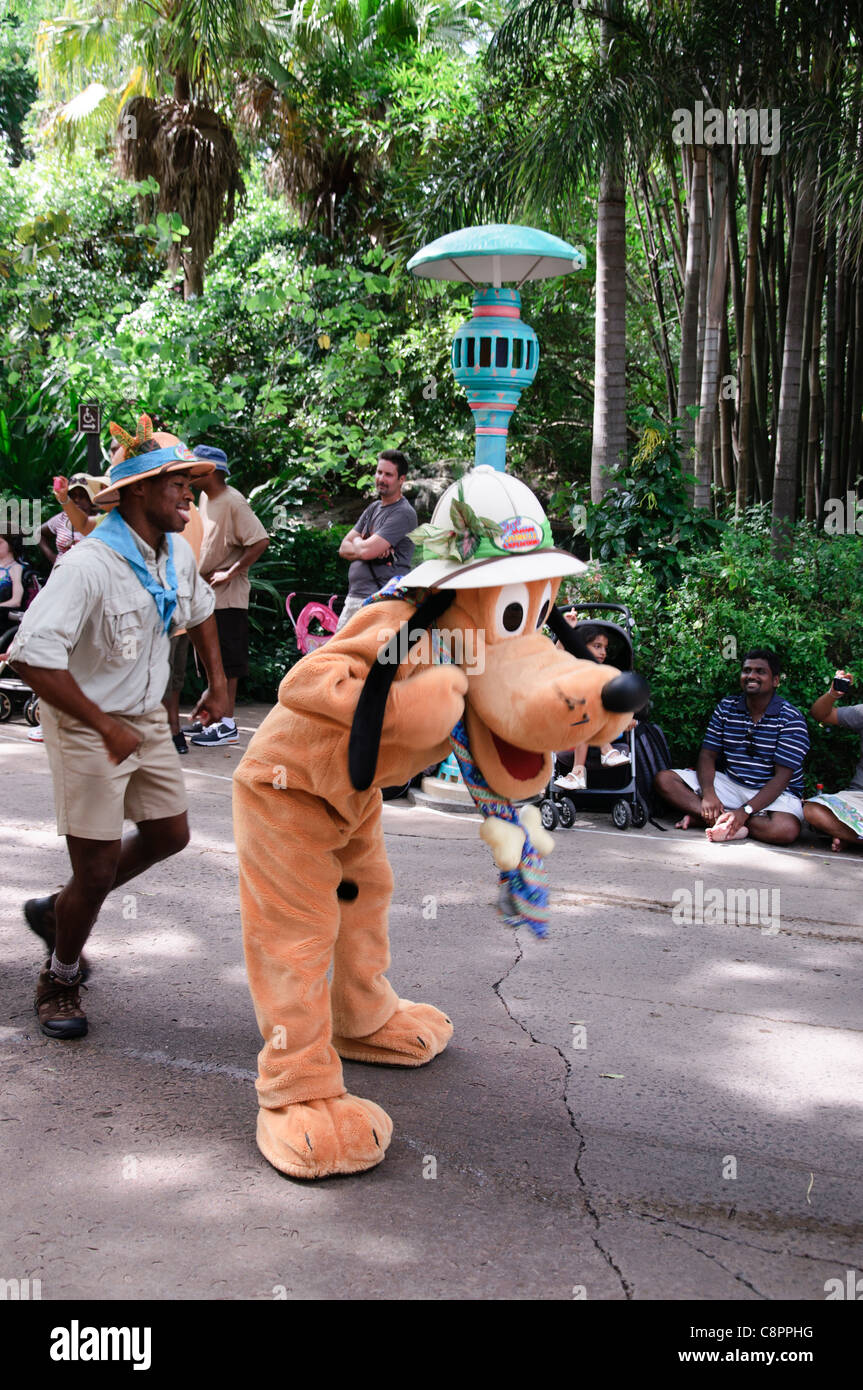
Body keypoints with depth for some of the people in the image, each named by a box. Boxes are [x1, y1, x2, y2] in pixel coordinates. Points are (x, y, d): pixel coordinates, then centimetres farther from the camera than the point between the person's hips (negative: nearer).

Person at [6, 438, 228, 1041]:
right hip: (86, 727, -8)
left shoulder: (178, 553, -1)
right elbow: (33, 657, -33)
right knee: (96, 871, -2)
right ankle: (61, 980, 25)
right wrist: (107, 726, -29)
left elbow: (201, 608, 21)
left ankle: (58, 910, 35)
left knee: (169, 835, 14)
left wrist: (218, 680, 14)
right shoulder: (89, 566, -26)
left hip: (148, 719, 8)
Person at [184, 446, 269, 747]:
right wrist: (199, 575, 15)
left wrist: (230, 573, -20)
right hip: (206, 592, 9)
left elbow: (261, 541, -22)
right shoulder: (204, 497, 11)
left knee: (226, 661, -4)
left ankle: (228, 725, 1)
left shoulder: (233, 501, -16)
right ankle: (214, 716, 25)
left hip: (228, 596, -9)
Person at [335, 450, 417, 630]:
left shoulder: (403, 513, -10)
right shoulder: (373, 508, 18)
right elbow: (343, 549, 13)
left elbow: (367, 550, -18)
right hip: (353, 598, 9)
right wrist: (369, 549, -8)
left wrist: (356, 542, 5)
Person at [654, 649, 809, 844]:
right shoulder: (726, 708, 5)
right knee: (664, 779, -13)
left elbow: (782, 777, -16)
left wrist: (745, 811, -29)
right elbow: (708, 755, 1)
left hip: (775, 792, -4)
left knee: (786, 829, -39)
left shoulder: (790, 719, -10)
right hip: (731, 783, 4)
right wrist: (708, 794, -20)